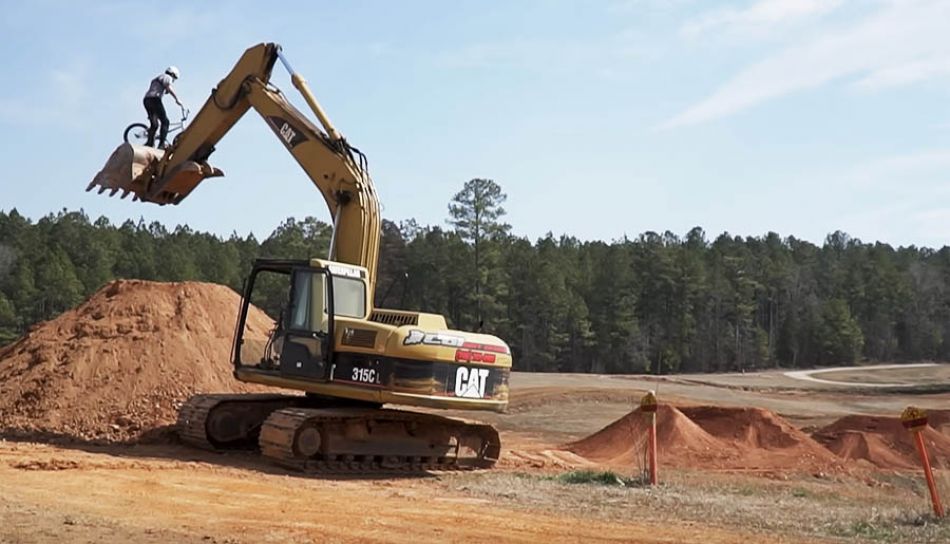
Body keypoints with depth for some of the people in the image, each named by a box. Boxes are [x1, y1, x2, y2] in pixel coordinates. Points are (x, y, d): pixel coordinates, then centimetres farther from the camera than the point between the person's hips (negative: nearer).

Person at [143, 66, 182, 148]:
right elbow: (169, 87, -16)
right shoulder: (167, 77, 7)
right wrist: (177, 99, -23)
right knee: (165, 122, -5)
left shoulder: (158, 78, 35)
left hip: (147, 99, 9)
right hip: (154, 99, -9)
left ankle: (149, 143, 1)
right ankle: (162, 144, -15)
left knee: (154, 124, 12)